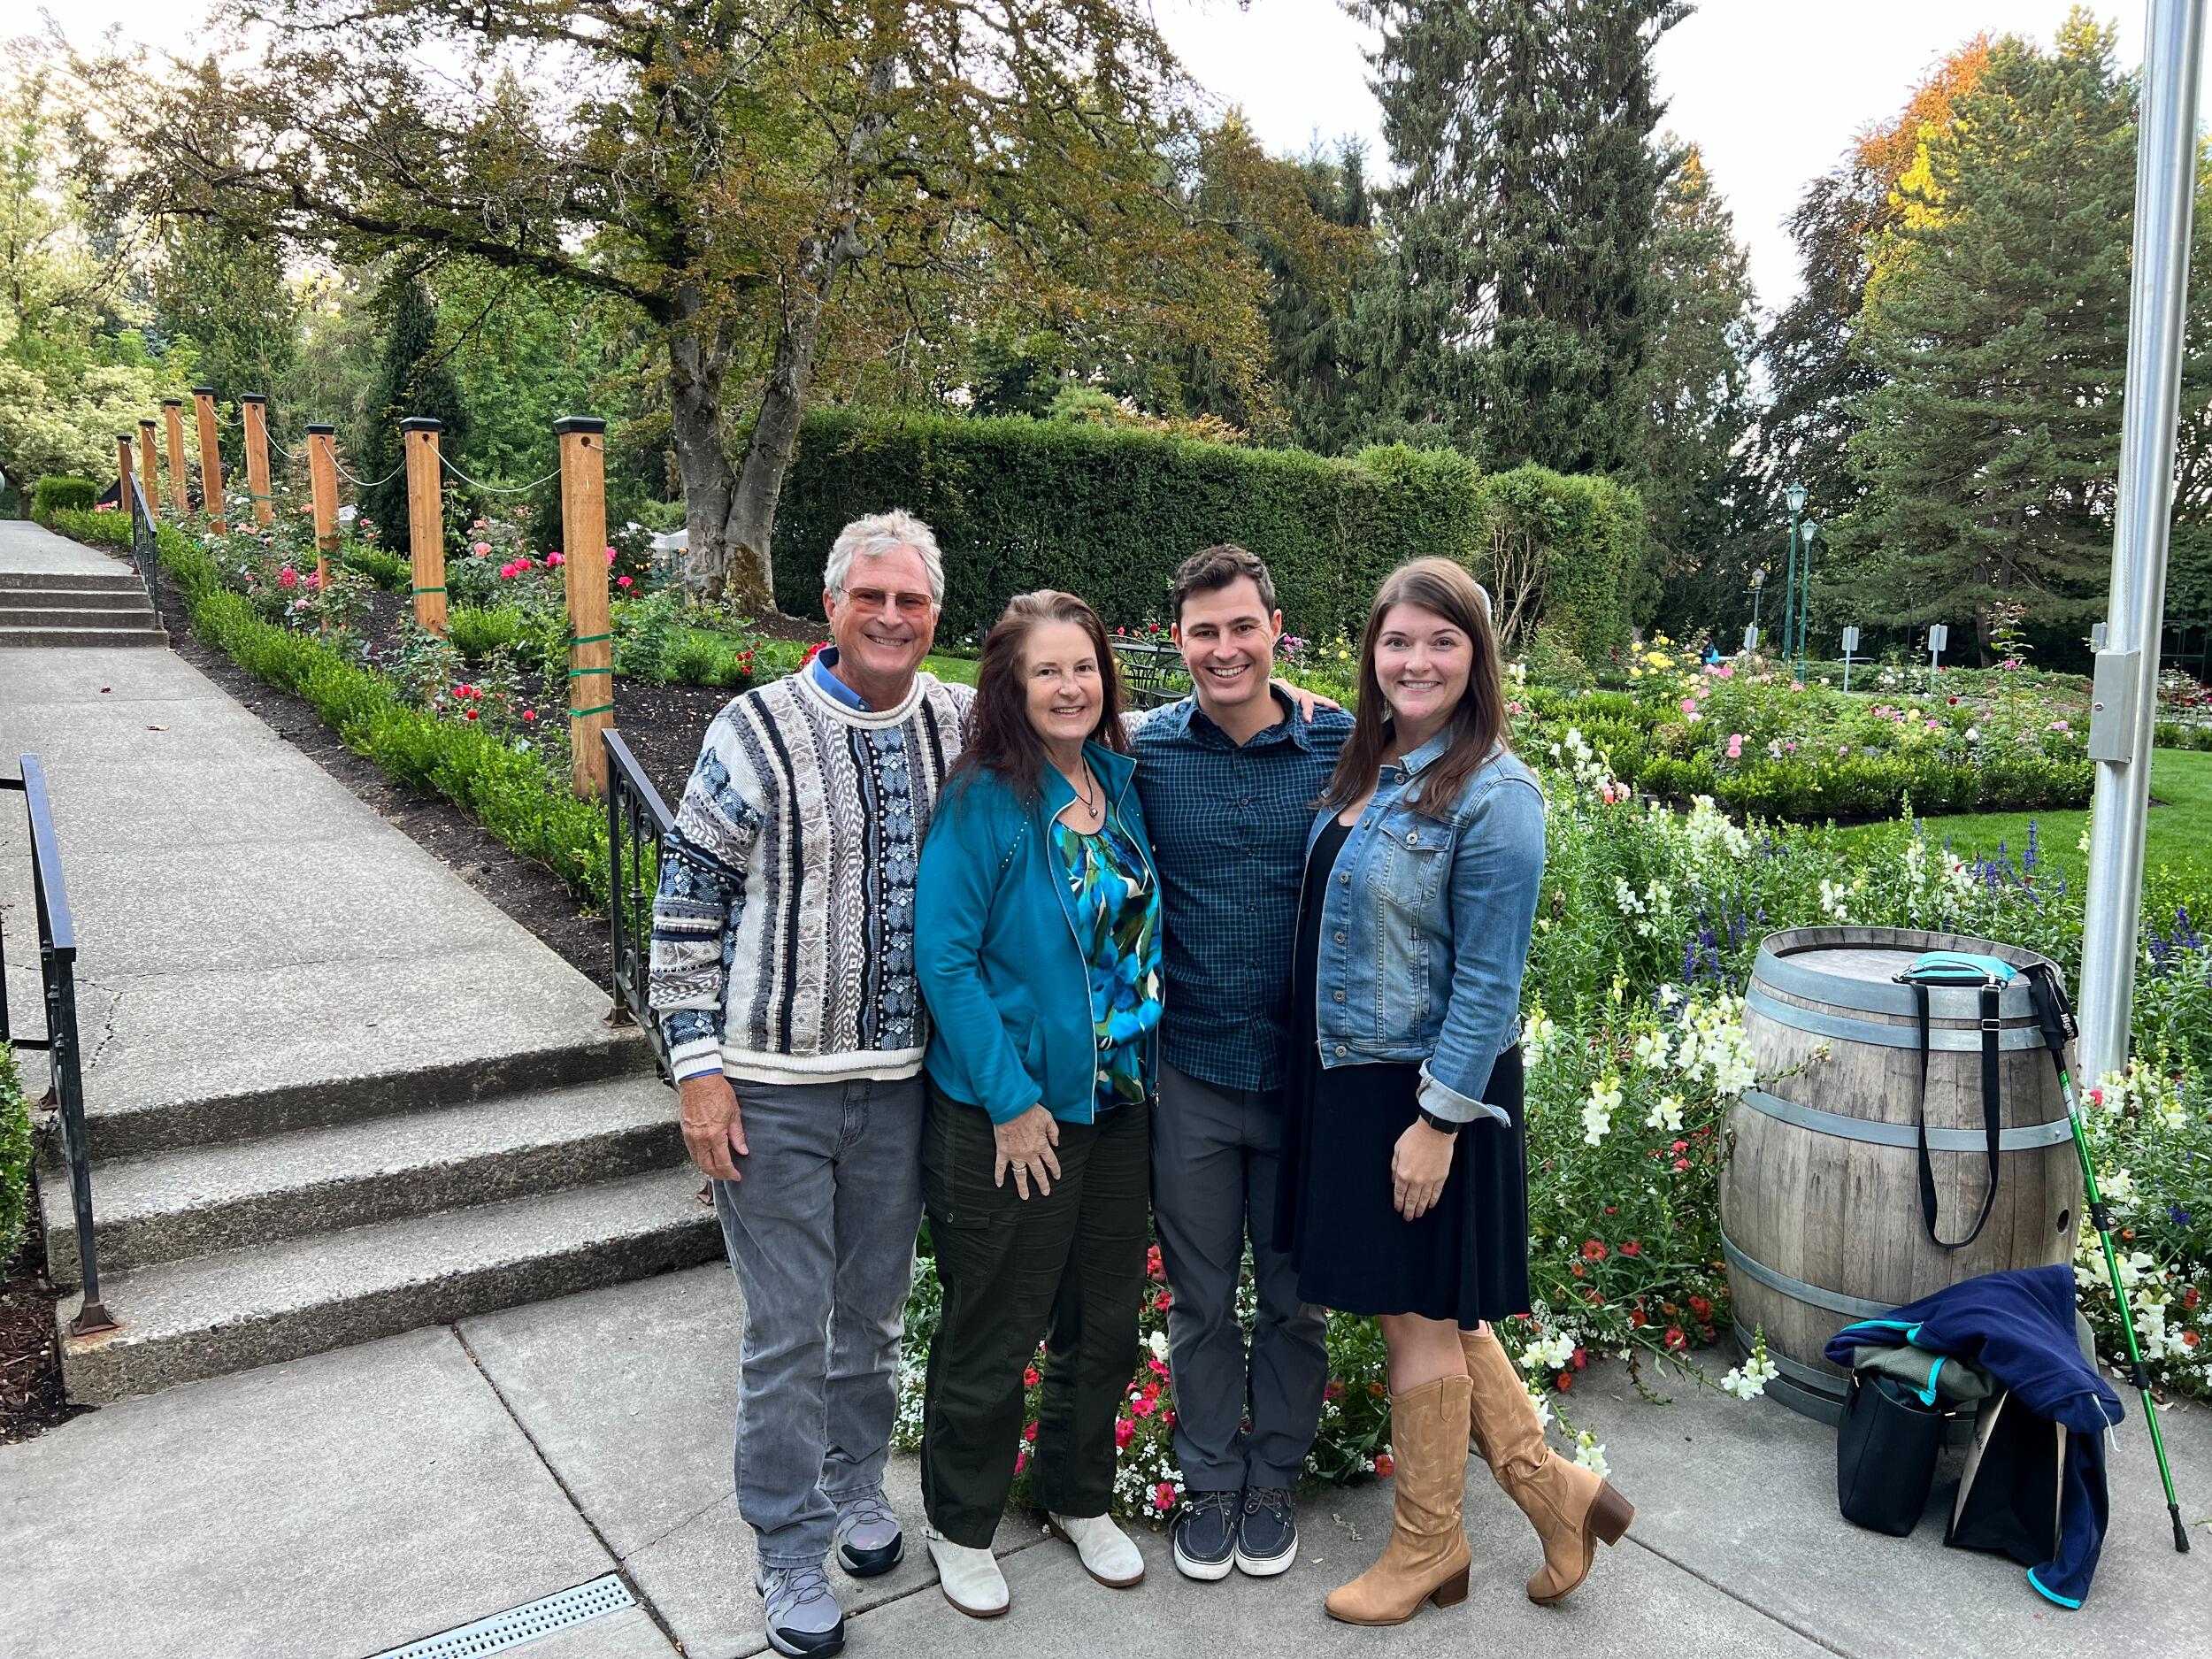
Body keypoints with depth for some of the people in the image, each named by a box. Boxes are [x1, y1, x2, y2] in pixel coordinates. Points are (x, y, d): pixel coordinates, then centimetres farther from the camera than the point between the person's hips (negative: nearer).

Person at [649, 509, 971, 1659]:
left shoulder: (962, 726, 1)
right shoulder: (758, 731, -9)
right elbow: (688, 900, -7)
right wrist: (698, 1066, -10)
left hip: (902, 1079, 4)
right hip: (772, 1087, -3)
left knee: (874, 1308, 19)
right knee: (787, 1328, 6)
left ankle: (856, 1487, 43)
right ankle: (789, 1551, 26)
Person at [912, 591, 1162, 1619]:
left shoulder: (1122, 781, 3)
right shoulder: (984, 801, -15)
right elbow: (943, 956, -18)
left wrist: (1146, 1063, 9)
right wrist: (1011, 1099, -18)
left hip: (1118, 1104, 6)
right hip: (1010, 1113, -6)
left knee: (1104, 1319, 19)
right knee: (993, 1333, 9)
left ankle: (1079, 1497, 42)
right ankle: (961, 1525, 33)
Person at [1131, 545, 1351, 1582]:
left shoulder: (1342, 749, -5)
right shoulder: (1146, 753, -4)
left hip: (1308, 1070, 0)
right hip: (1191, 1072, 0)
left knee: (1295, 1296, 15)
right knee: (1200, 1298, 14)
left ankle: (1274, 1482, 37)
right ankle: (1211, 1485, 35)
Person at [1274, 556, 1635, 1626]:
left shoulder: (1493, 794, -17)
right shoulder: (1363, 768, 6)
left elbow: (1488, 980, -17)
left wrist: (1438, 1120, -18)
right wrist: (1330, 1084, 14)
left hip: (1428, 1092, -8)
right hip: (1346, 1079, 8)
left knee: (1420, 1316, 8)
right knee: (1424, 1309, 17)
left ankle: (1426, 1550, 28)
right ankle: (1551, 1488, 34)